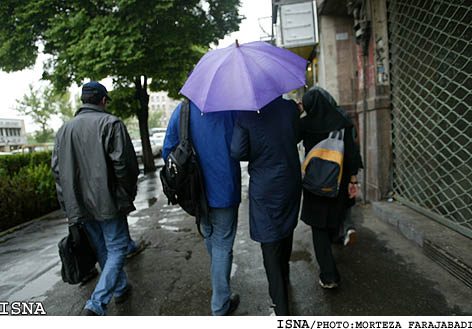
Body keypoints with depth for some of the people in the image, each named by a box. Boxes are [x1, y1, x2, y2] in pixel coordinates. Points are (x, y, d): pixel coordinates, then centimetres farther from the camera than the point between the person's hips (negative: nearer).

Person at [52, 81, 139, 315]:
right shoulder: (111, 123, -9)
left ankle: (120, 288, 36)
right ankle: (96, 305, -3)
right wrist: (130, 193, -2)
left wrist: (69, 207, 13)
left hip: (80, 206, 7)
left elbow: (57, 170, 9)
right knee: (117, 248, 4)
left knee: (102, 249, 19)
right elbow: (123, 163, -16)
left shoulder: (64, 130, 11)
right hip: (108, 202, -6)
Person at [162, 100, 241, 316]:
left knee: (209, 237, 25)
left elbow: (167, 152, 2)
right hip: (224, 192, -4)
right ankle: (220, 306, 14)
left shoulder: (181, 111, -2)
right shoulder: (231, 108, -11)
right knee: (222, 245, 6)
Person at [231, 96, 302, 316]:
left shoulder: (246, 116, -14)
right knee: (287, 228, 27)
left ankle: (281, 308, 11)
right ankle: (284, 273, 52)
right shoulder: (290, 108, -3)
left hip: (265, 189, -5)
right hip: (291, 184, 5)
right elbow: (294, 138, 7)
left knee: (270, 245, 4)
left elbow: (237, 152, -17)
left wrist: (255, 155, 2)